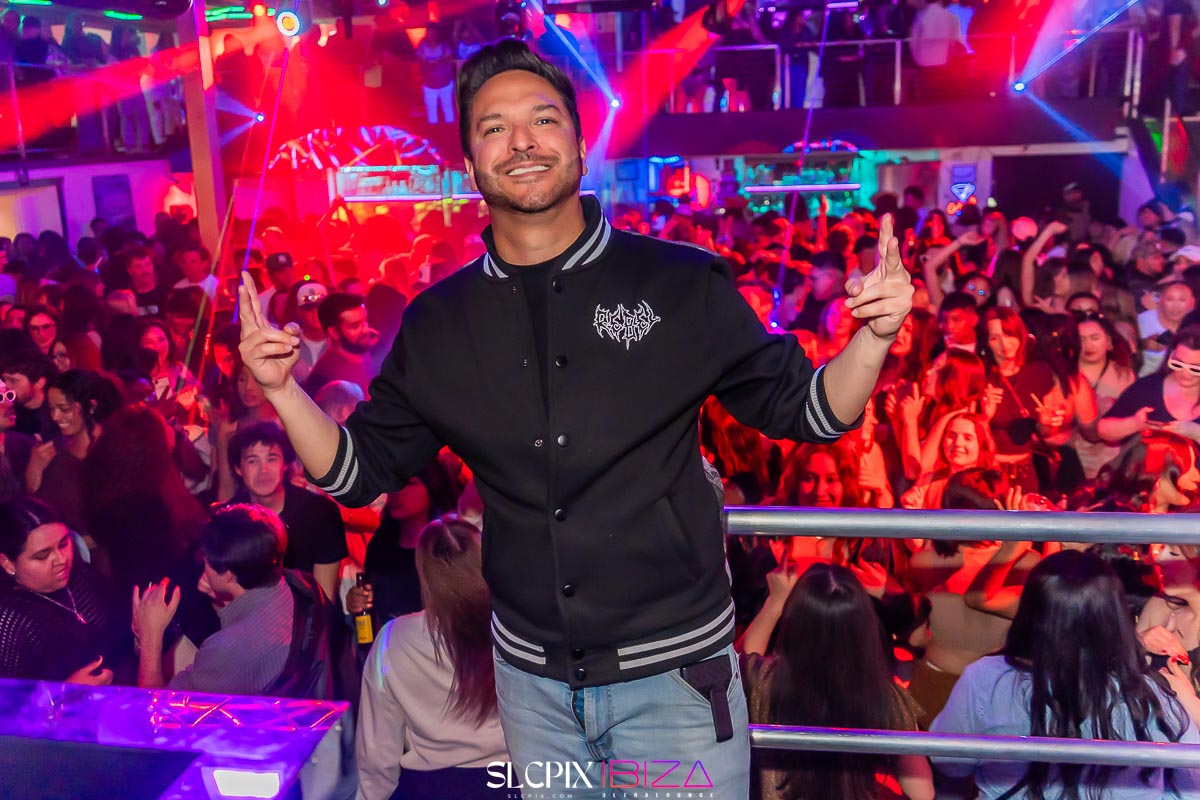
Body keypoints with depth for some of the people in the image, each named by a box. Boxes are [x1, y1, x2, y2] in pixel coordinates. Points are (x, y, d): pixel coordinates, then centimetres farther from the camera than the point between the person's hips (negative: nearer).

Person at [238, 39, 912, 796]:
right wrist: (281, 387, -11)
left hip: (675, 674, -3)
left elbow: (806, 410, -4)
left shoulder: (682, 285, -9)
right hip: (530, 677, 3)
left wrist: (873, 337, -22)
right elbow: (359, 471, 5)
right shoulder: (438, 321, -1)